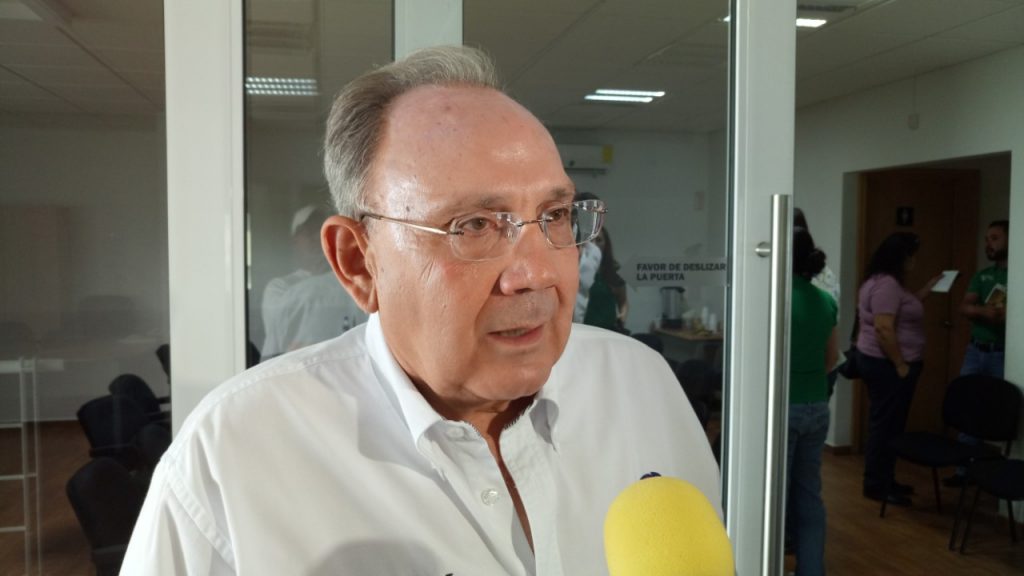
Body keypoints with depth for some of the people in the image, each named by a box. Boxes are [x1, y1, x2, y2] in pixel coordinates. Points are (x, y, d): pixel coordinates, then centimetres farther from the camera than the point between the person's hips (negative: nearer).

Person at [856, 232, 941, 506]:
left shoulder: (884, 281, 15)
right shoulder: (886, 284, -19)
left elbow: (905, 308, 27)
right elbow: (884, 328, -25)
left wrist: (928, 288, 26)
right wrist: (901, 365, -21)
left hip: (884, 363, 11)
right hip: (886, 365, -11)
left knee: (888, 424, 16)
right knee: (885, 424, -4)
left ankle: (884, 480, 24)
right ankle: (876, 486, 4)